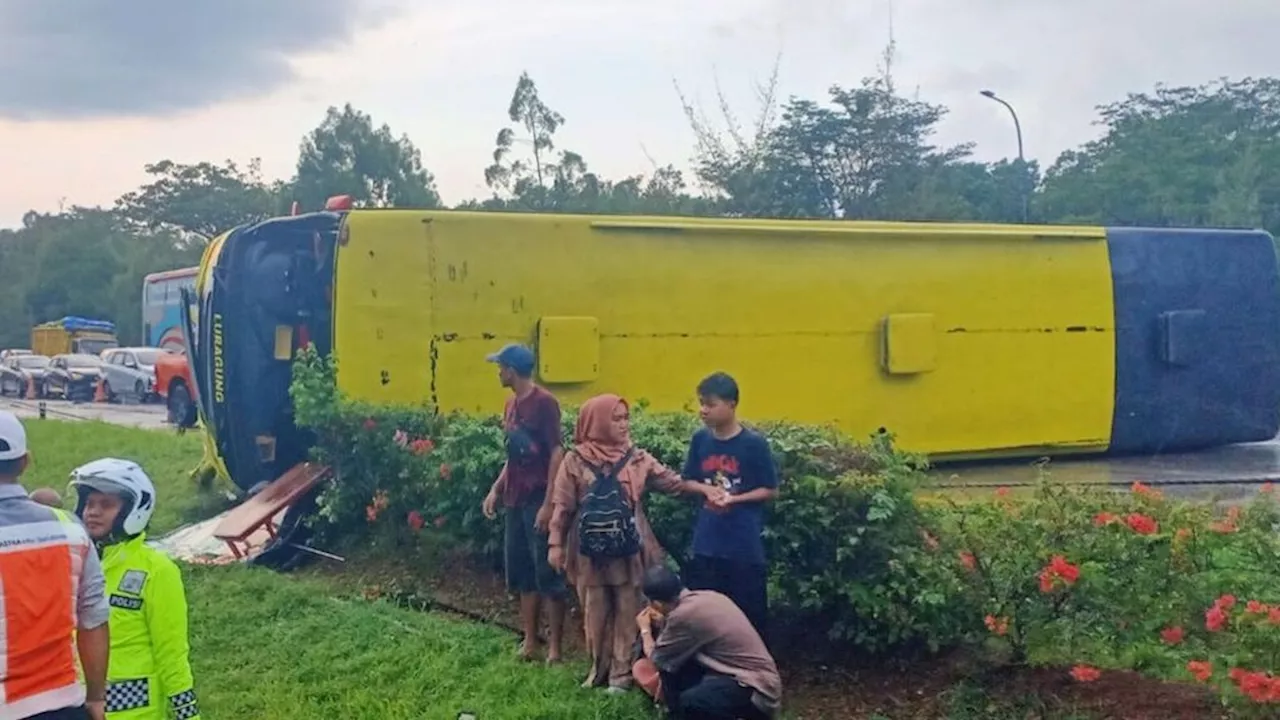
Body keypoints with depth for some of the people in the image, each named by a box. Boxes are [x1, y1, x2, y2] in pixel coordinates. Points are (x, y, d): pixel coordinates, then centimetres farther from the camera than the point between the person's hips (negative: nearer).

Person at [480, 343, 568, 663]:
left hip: (538, 501, -9)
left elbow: (557, 453, -15)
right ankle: (530, 640, 20)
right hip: (515, 501, 9)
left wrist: (549, 503, -19)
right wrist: (496, 489, 13)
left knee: (547, 573, -3)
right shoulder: (511, 405, 13)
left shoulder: (544, 402, -13)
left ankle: (555, 645, 4)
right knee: (521, 571, 12)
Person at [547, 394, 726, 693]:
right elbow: (562, 506, -2)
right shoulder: (576, 460, -6)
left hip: (628, 550, 1)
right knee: (596, 612, 11)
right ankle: (599, 668, 27)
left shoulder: (637, 459, -1)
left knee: (627, 611, 7)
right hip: (590, 551, -1)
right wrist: (556, 544, -3)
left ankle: (622, 672, 17)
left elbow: (672, 482, -5)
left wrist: (705, 489, -19)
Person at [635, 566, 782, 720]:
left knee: (690, 702, -32)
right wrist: (662, 625, 20)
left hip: (757, 690, -9)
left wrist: (645, 630, 14)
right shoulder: (705, 597, 5)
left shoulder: (683, 615, -21)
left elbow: (658, 659, -3)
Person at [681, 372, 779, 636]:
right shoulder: (700, 440, 3)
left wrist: (734, 498, -16)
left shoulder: (754, 443, -9)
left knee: (749, 616, 6)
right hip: (706, 545, 4)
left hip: (745, 547, -4)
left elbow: (770, 490, -5)